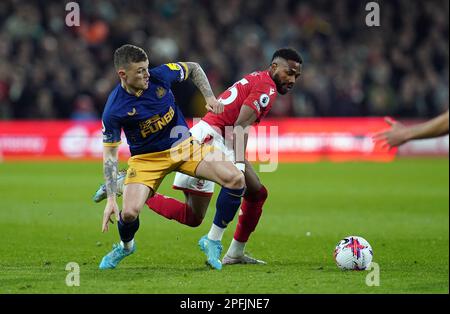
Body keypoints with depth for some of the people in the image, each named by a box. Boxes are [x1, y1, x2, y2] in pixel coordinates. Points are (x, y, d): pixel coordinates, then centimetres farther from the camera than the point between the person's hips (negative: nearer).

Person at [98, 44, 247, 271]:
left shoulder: (161, 75, -15)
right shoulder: (114, 111, -22)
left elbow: (193, 68, 7)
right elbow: (110, 154, -15)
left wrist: (210, 97, -3)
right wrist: (111, 199, -21)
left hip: (184, 145, 3)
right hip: (146, 157, -3)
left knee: (235, 179, -19)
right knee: (129, 212, -24)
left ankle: (213, 241, -1)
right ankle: (125, 246, 15)